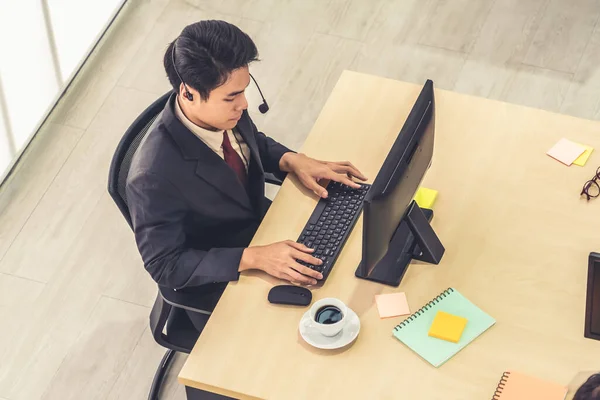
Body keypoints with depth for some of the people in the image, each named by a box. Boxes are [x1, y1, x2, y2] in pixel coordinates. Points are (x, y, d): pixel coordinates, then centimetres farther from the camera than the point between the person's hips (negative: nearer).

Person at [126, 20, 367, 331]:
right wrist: (255, 257, -33)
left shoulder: (225, 111, -17)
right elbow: (165, 265, -25)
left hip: (260, 222, 6)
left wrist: (293, 161, -13)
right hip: (217, 282, -6)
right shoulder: (155, 176, -36)